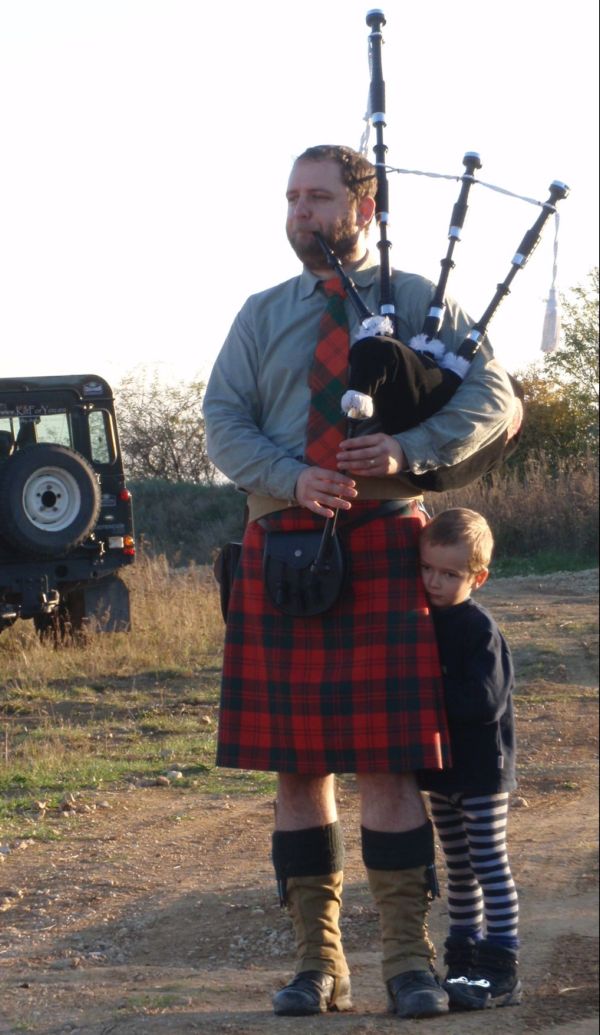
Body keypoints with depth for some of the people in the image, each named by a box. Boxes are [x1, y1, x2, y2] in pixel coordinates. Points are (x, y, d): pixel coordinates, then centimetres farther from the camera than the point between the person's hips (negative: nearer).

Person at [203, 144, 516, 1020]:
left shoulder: (420, 302, 8)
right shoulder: (263, 315, 15)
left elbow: (492, 399, 0)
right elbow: (223, 421, 6)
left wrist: (409, 450, -17)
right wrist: (294, 478, -13)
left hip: (382, 545, -3)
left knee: (385, 764, -7)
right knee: (296, 766, 4)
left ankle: (409, 958, 0)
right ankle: (318, 962, 11)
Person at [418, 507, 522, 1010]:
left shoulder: (480, 629, -17)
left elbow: (485, 702, -24)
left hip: (482, 770, -7)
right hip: (440, 767, 7)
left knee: (490, 866, -4)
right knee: (459, 869, 15)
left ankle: (502, 971, -2)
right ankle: (464, 960, 23)